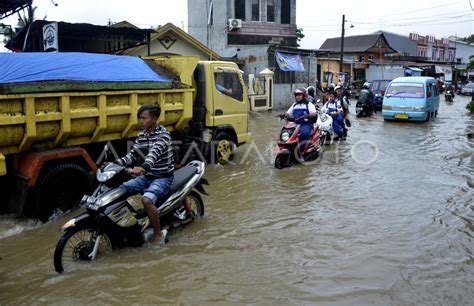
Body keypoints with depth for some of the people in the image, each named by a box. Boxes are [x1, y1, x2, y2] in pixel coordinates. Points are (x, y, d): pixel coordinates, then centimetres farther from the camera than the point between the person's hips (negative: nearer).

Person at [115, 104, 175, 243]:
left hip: (163, 177, -8)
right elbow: (132, 155, 5)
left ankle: (158, 234, -16)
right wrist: (115, 163, -10)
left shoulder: (163, 134, -16)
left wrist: (143, 167, -52)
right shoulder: (141, 136, 7)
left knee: (147, 199, -32)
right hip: (146, 176, 8)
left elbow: (154, 153, -34)